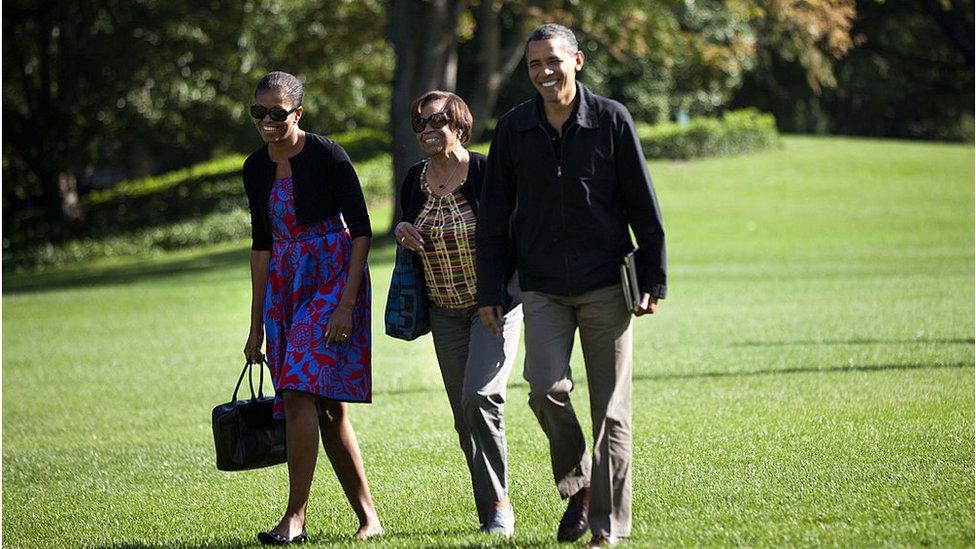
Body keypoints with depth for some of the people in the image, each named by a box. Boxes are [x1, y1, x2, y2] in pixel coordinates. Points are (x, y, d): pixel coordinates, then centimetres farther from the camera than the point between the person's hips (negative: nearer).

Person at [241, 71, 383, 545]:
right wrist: (256, 324, 16)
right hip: (285, 288, 7)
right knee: (326, 406, 5)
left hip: (333, 280, -6)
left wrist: (347, 303, -18)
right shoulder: (256, 169, 9)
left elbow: (361, 231, -10)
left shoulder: (327, 156, -10)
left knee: (300, 392, -18)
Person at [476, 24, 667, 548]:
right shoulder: (513, 129, 4)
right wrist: (488, 292, 6)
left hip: (605, 287, -1)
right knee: (546, 389, -16)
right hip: (543, 289, 1)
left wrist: (653, 281, 0)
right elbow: (494, 215, 9)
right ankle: (576, 484, 9)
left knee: (610, 407, 0)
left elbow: (643, 205, 2)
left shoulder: (611, 120, -2)